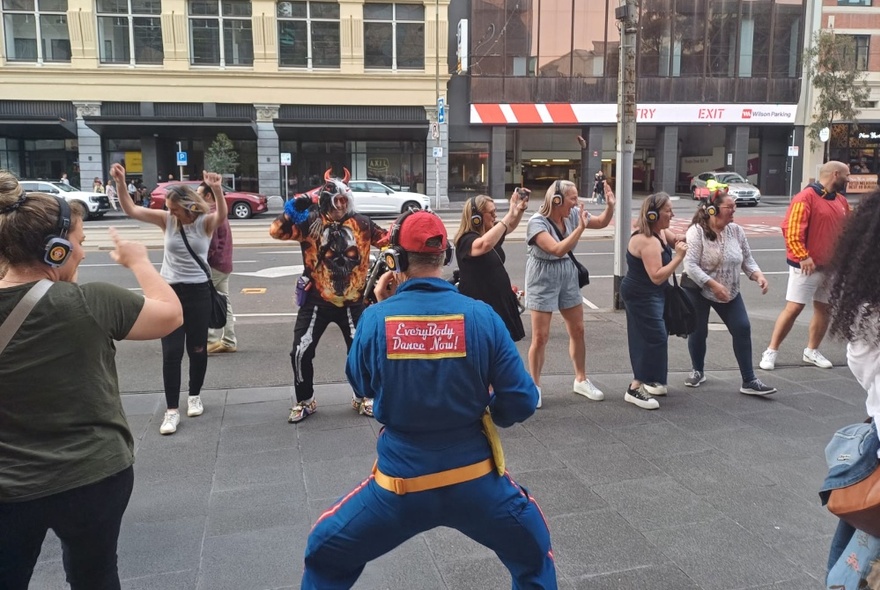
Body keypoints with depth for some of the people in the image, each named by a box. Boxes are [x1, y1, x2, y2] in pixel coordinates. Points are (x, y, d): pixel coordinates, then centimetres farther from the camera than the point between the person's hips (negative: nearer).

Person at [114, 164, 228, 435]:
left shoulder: (205, 222, -8)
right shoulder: (166, 219, -1)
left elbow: (222, 216, -31)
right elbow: (131, 210, -5)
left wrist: (217, 190, -50)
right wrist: (120, 182, -19)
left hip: (198, 291, -1)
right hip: (169, 291, 2)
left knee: (197, 348, 11)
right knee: (171, 352, -1)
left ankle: (195, 396, 33)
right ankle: (172, 410, 4)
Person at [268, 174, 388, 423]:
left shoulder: (361, 223, 1)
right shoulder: (310, 221, -7)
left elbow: (386, 239, 13)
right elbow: (276, 232, -16)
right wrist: (292, 210, -28)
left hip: (352, 301, 2)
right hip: (317, 301, -2)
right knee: (301, 352, 0)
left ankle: (362, 397, 31)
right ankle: (305, 401, 22)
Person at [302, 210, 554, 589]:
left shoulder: (375, 318, -9)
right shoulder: (481, 315, -10)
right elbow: (522, 402, -6)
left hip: (400, 486, 0)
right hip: (474, 482, 1)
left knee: (325, 556, 26)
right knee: (532, 552, 30)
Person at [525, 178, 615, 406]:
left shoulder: (572, 214, -4)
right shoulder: (537, 222, -21)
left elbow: (602, 223, 9)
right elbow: (558, 250, -32)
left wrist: (610, 205, -9)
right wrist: (581, 228, -31)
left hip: (568, 277, 6)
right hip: (543, 280, -6)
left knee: (578, 331, 13)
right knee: (540, 337, -3)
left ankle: (581, 380, 29)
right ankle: (534, 387, 11)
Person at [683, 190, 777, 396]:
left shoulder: (736, 231, -2)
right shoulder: (697, 231, -17)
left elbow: (747, 260, 5)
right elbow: (690, 265, -24)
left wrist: (758, 275, -15)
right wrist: (714, 285, -31)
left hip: (729, 292, 5)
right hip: (699, 290, -4)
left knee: (743, 329, -4)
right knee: (698, 332, 5)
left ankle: (749, 381, 3)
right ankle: (698, 371, 30)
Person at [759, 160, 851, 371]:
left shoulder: (841, 201, 12)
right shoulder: (806, 197, -13)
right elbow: (791, 230, -21)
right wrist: (803, 257, -25)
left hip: (831, 266, 7)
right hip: (807, 266, -7)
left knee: (824, 308, 11)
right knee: (793, 308, -6)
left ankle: (812, 351, 25)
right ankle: (771, 351, 3)